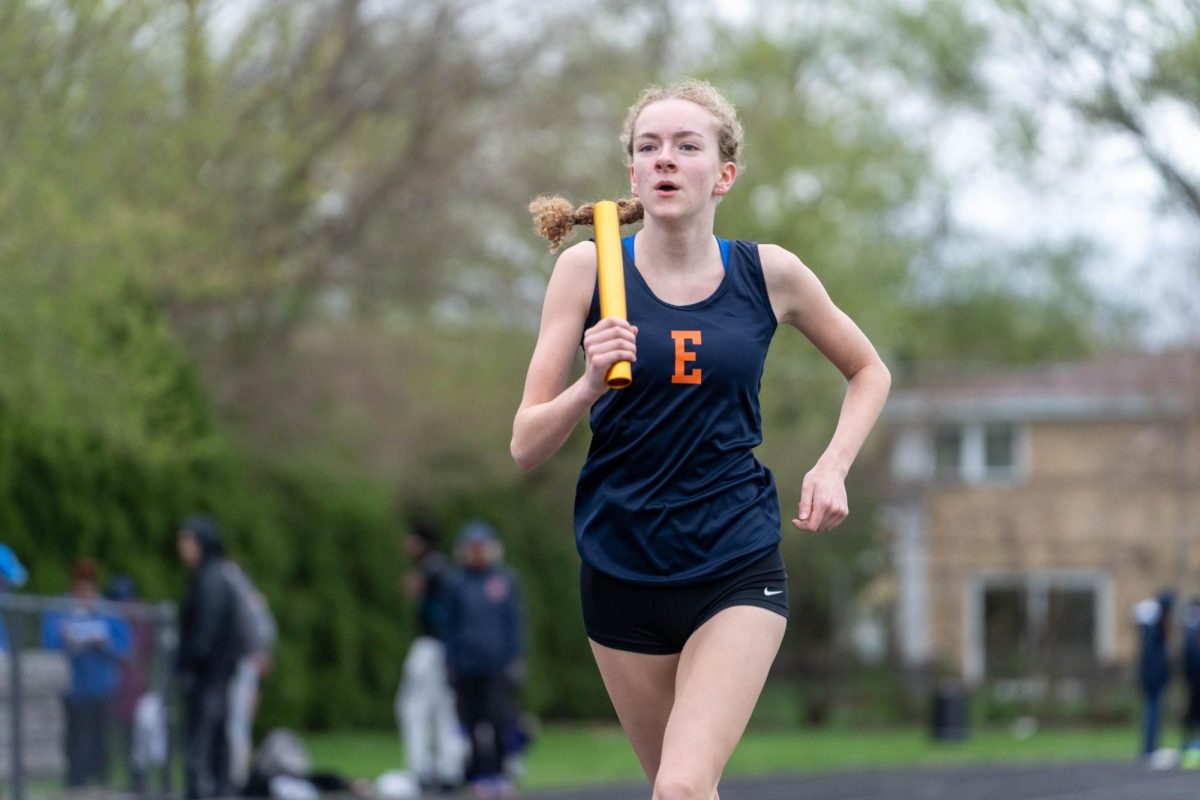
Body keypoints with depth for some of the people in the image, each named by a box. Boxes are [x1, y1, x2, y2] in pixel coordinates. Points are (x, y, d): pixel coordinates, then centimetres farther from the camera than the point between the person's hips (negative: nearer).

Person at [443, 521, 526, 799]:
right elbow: (451, 626, 10)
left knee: (499, 719, -7)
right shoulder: (456, 585, 7)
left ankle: (500, 773, 1)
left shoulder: (506, 581, 5)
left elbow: (515, 621, 6)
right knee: (472, 722, -1)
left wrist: (516, 658, 1)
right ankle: (480, 775, 5)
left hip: (498, 664, -1)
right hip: (467, 667, 1)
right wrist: (451, 661, 6)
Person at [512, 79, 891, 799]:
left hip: (738, 572, -1)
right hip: (622, 572, 1)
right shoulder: (589, 267, -4)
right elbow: (527, 447, -5)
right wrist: (591, 386, -24)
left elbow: (869, 371, 17)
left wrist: (833, 467, 1)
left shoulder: (770, 274, -2)